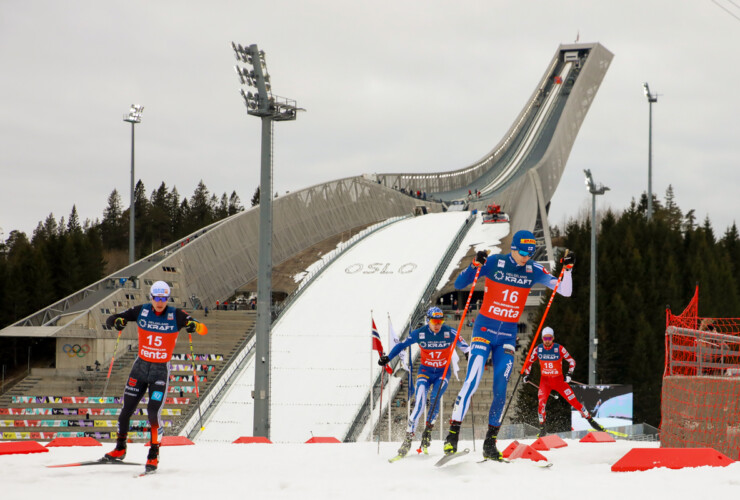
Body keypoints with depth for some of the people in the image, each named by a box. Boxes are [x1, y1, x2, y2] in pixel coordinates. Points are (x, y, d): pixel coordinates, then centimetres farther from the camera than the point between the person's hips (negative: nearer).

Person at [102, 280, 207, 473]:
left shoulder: (176, 315, -9)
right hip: (141, 365, 3)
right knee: (126, 409, 7)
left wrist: (194, 325, -36)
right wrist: (117, 321, -24)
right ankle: (120, 449, 26)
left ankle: (154, 455, 2)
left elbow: (204, 329, -12)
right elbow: (111, 319, 0)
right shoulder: (141, 311, -4)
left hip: (161, 370, -3)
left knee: (153, 412, -12)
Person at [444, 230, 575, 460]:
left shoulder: (534, 270, 0)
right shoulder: (494, 262, -9)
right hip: (484, 329, -3)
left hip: (508, 335, 3)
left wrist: (567, 269, -15)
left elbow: (565, 291, 1)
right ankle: (452, 435, -13)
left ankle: (490, 443, 7)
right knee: (471, 382, -15)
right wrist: (475, 266, -25)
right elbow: (459, 284, -9)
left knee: (500, 390, -2)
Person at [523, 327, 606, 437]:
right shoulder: (538, 349, -7)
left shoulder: (559, 349, -14)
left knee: (573, 401, -4)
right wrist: (526, 374, 7)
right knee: (541, 402, -18)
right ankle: (542, 429, -5)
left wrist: (569, 374, -14)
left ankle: (590, 420, 10)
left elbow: (572, 361, -4)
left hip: (559, 381, -1)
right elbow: (530, 361, 12)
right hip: (545, 381, 1)